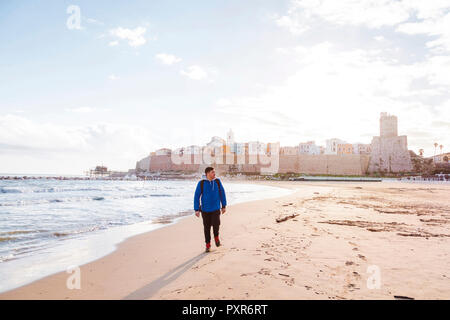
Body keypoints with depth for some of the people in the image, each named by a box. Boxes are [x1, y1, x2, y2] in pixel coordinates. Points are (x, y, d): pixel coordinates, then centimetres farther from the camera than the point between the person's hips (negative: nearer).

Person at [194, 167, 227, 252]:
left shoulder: (217, 182, -3)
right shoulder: (201, 183, -10)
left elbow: (222, 193, 6)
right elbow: (196, 196, -7)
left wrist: (224, 206, 7)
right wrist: (196, 209, -10)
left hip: (216, 208, 1)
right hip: (205, 209, 0)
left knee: (216, 224, -17)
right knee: (207, 228, 7)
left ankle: (216, 237, 15)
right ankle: (208, 245, 25)